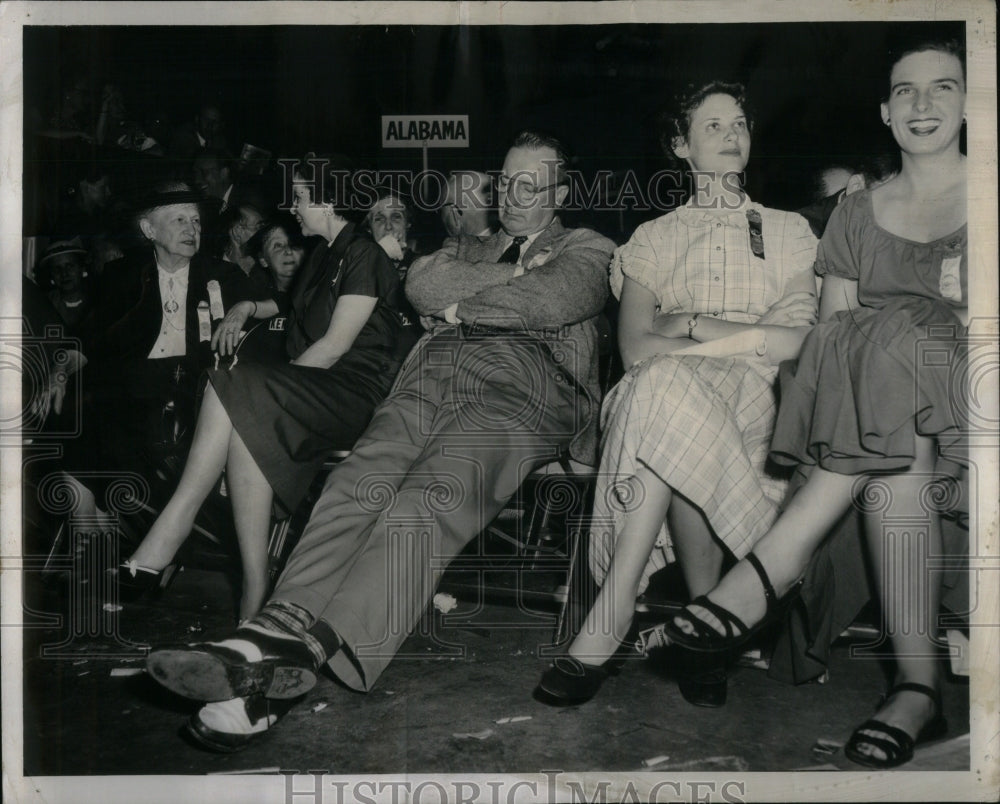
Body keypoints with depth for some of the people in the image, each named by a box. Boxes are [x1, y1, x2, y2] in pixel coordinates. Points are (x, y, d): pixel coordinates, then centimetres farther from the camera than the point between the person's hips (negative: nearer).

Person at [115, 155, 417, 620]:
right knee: (246, 426, -24)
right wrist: (247, 310, 23)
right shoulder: (324, 253, 23)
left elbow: (335, 345, -12)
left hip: (355, 391, -8)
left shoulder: (364, 257, -4)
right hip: (313, 393, 8)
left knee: (236, 395, -27)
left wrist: (272, 384, -11)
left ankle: (173, 527, -23)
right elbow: (300, 308, 42)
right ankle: (254, 591, -29)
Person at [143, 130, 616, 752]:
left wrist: (461, 304, 10)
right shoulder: (471, 248, 39)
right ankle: (280, 629, -46)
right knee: (358, 483, -28)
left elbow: (549, 302, 0)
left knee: (428, 500, -34)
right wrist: (512, 272, 9)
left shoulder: (588, 250, 24)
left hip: (522, 395, -5)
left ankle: (297, 654, -48)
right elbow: (423, 284, 15)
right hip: (432, 382, 5)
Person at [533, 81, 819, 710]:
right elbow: (635, 347, 5)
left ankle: (604, 632, -37)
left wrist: (687, 324, -2)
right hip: (665, 395, 1)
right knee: (663, 386, -39)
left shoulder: (790, 232, 22)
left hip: (752, 399, -1)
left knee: (667, 386, -37)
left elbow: (794, 340, 4)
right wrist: (745, 337, -5)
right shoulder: (653, 238, 23)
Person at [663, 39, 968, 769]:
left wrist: (966, 315, -19)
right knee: (895, 459, -35)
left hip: (964, 394, -2)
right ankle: (919, 687, -37)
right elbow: (832, 329, 9)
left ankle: (779, 561, -33)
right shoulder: (858, 213, 19)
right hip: (873, 392, 2)